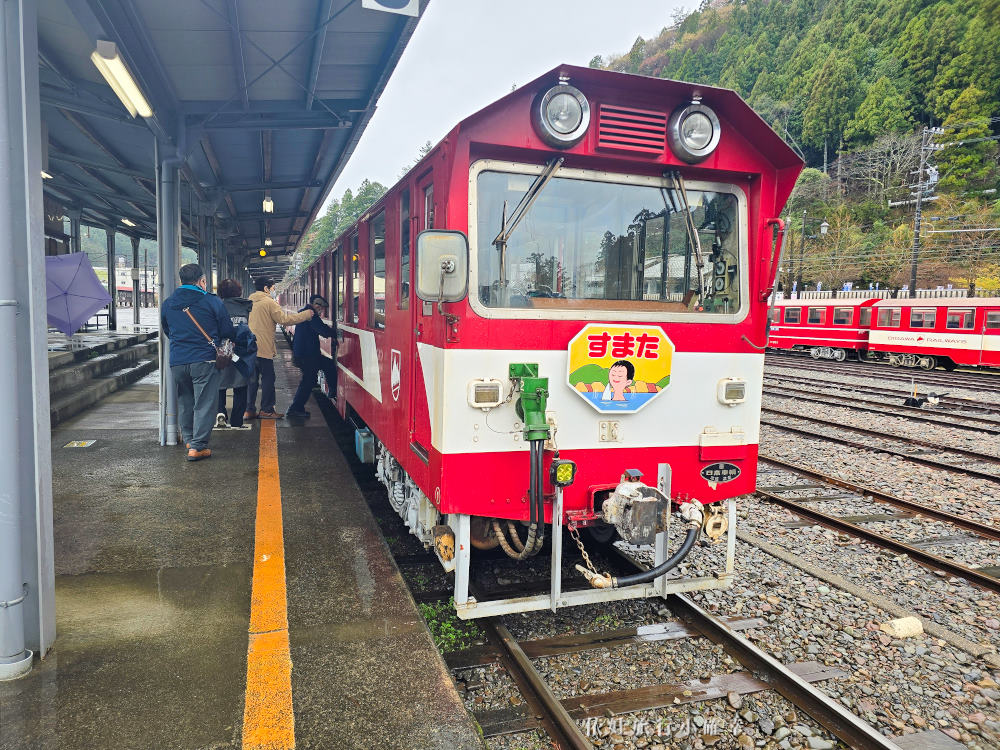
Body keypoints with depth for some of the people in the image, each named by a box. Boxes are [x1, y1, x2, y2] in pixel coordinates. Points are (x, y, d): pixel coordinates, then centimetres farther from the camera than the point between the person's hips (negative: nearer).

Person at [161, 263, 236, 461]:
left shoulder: (167, 303, 8)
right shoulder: (212, 301, -7)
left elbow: (165, 331, 20)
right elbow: (228, 331, -3)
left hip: (177, 361, 5)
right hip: (205, 360, -4)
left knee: (184, 401, 20)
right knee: (204, 403, 0)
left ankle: (189, 439, 30)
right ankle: (197, 447, -3)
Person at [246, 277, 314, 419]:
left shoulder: (249, 302, 14)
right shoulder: (269, 302, -10)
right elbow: (284, 320, -12)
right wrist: (306, 314, -5)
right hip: (263, 348, -7)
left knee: (252, 379, 11)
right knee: (268, 378, 2)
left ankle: (249, 410, 13)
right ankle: (266, 410, 6)